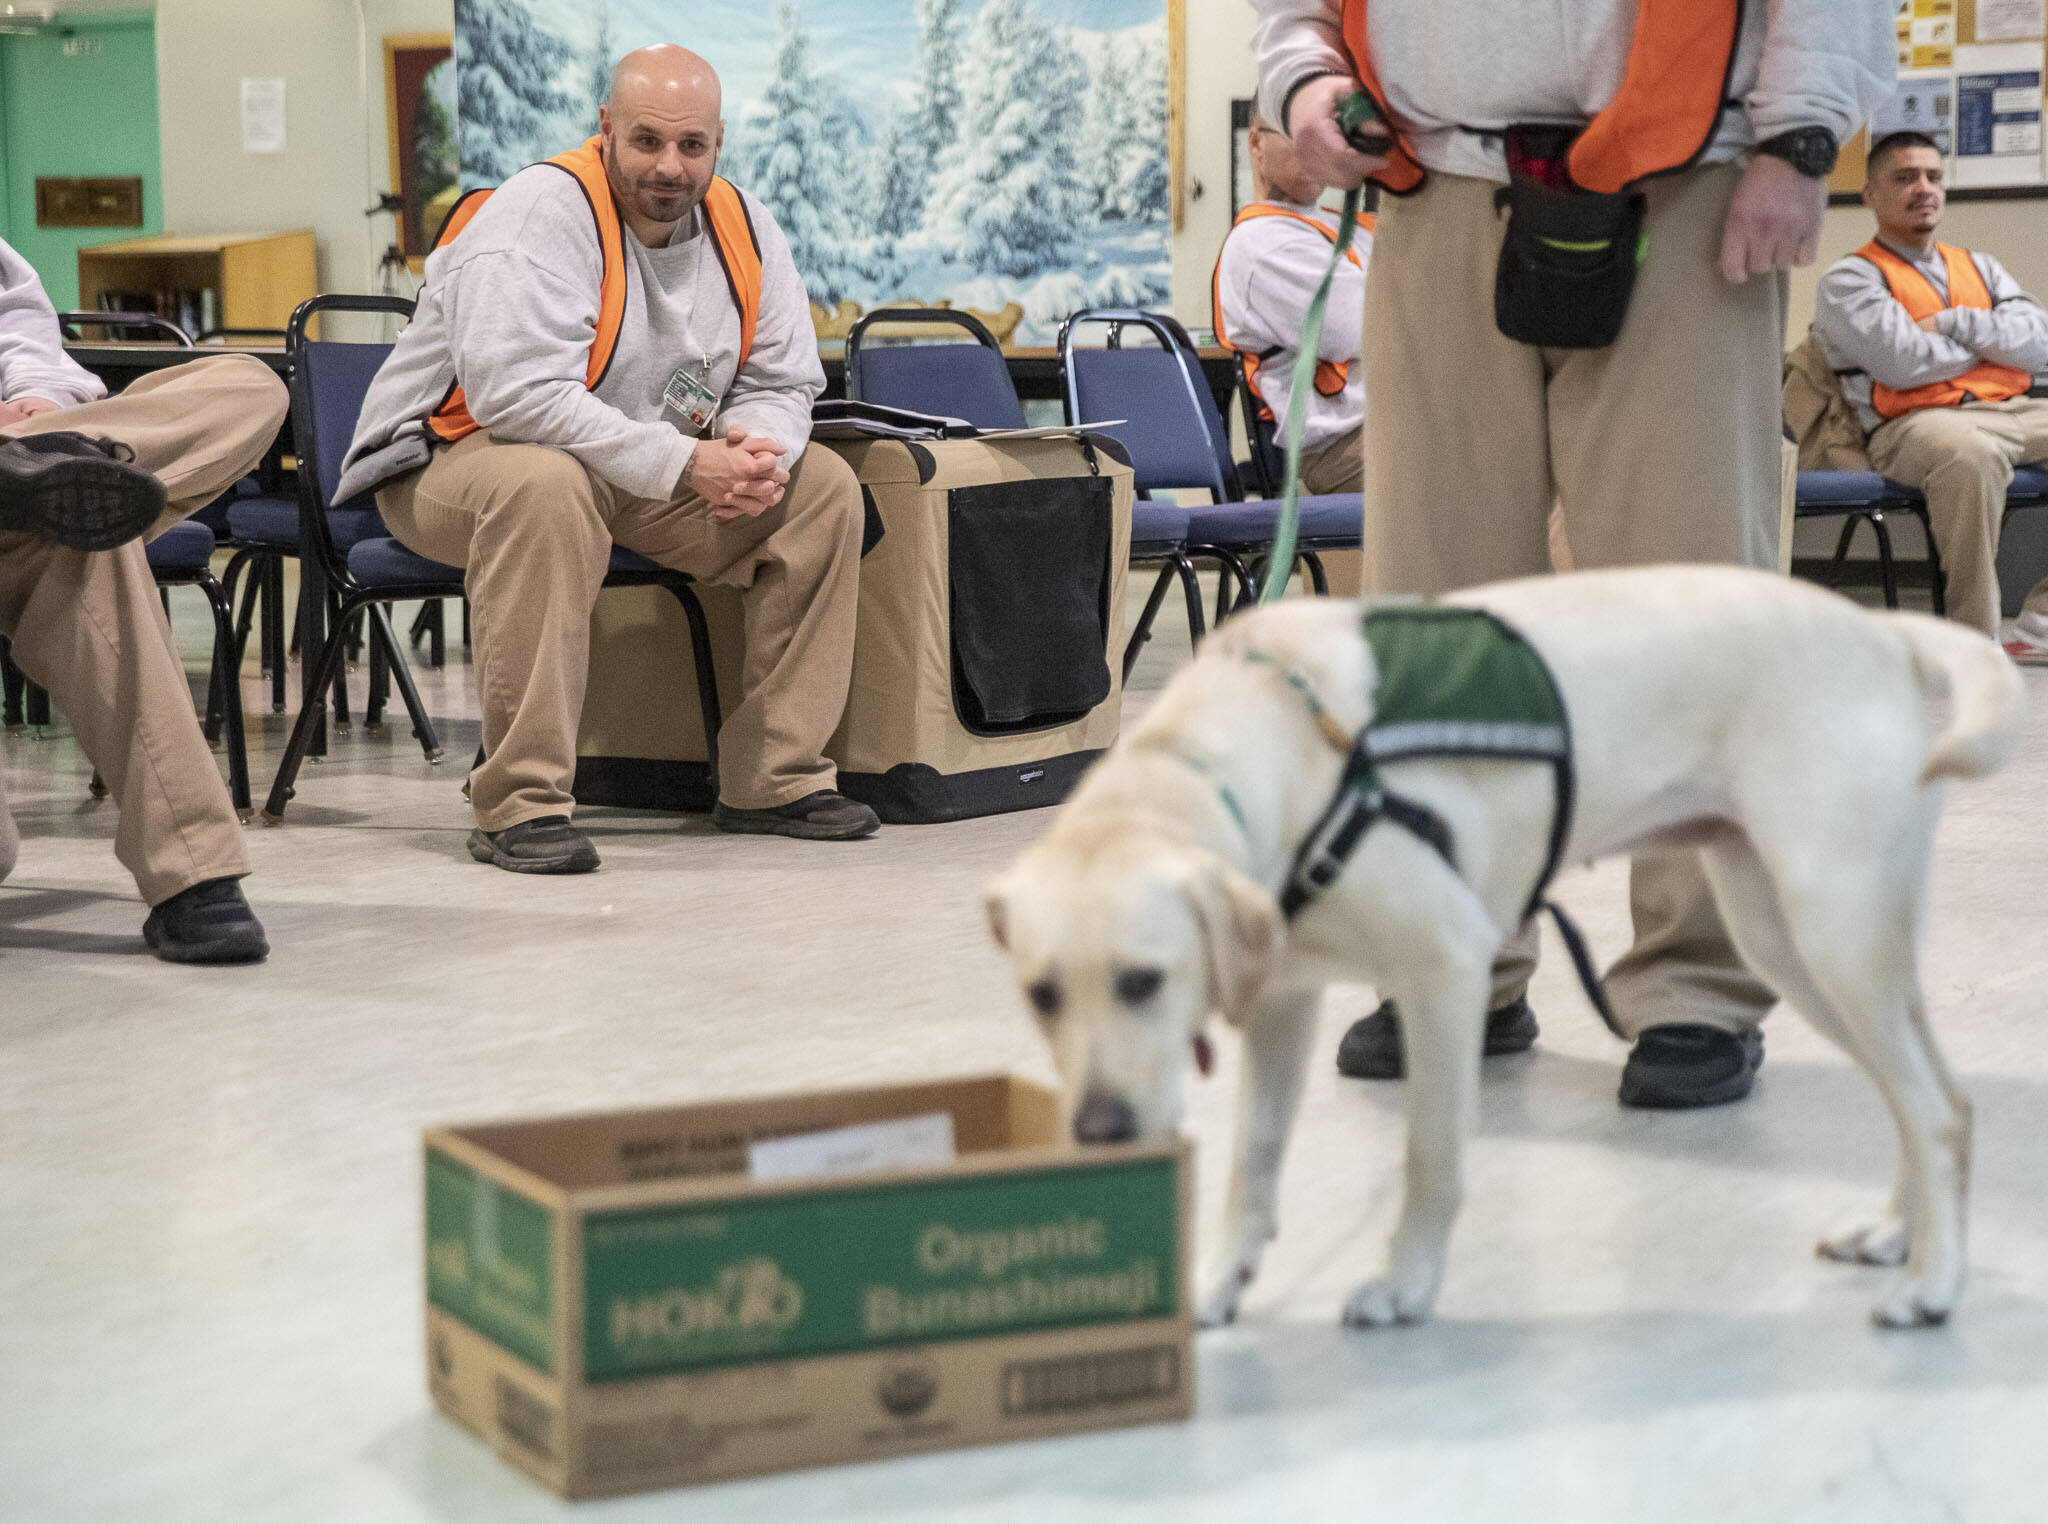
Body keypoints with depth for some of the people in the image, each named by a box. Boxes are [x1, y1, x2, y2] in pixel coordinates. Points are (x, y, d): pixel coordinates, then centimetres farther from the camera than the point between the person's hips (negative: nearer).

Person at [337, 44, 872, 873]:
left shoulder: (743, 228, 1)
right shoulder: (540, 214, -22)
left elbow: (782, 384, 7)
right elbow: (517, 393, -32)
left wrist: (755, 451, -19)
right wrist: (683, 463, -32)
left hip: (652, 482, 7)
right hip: (454, 460, -7)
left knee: (823, 487, -5)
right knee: (545, 486, -41)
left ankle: (774, 777, 0)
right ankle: (519, 804, -35)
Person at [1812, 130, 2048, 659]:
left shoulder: (1979, 267, 25)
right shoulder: (1849, 278, 5)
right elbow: (1903, 362, -11)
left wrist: (1954, 325, -3)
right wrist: (1992, 341, 5)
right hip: (1913, 423, -7)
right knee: (1970, 452, -41)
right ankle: (1975, 634, -32)